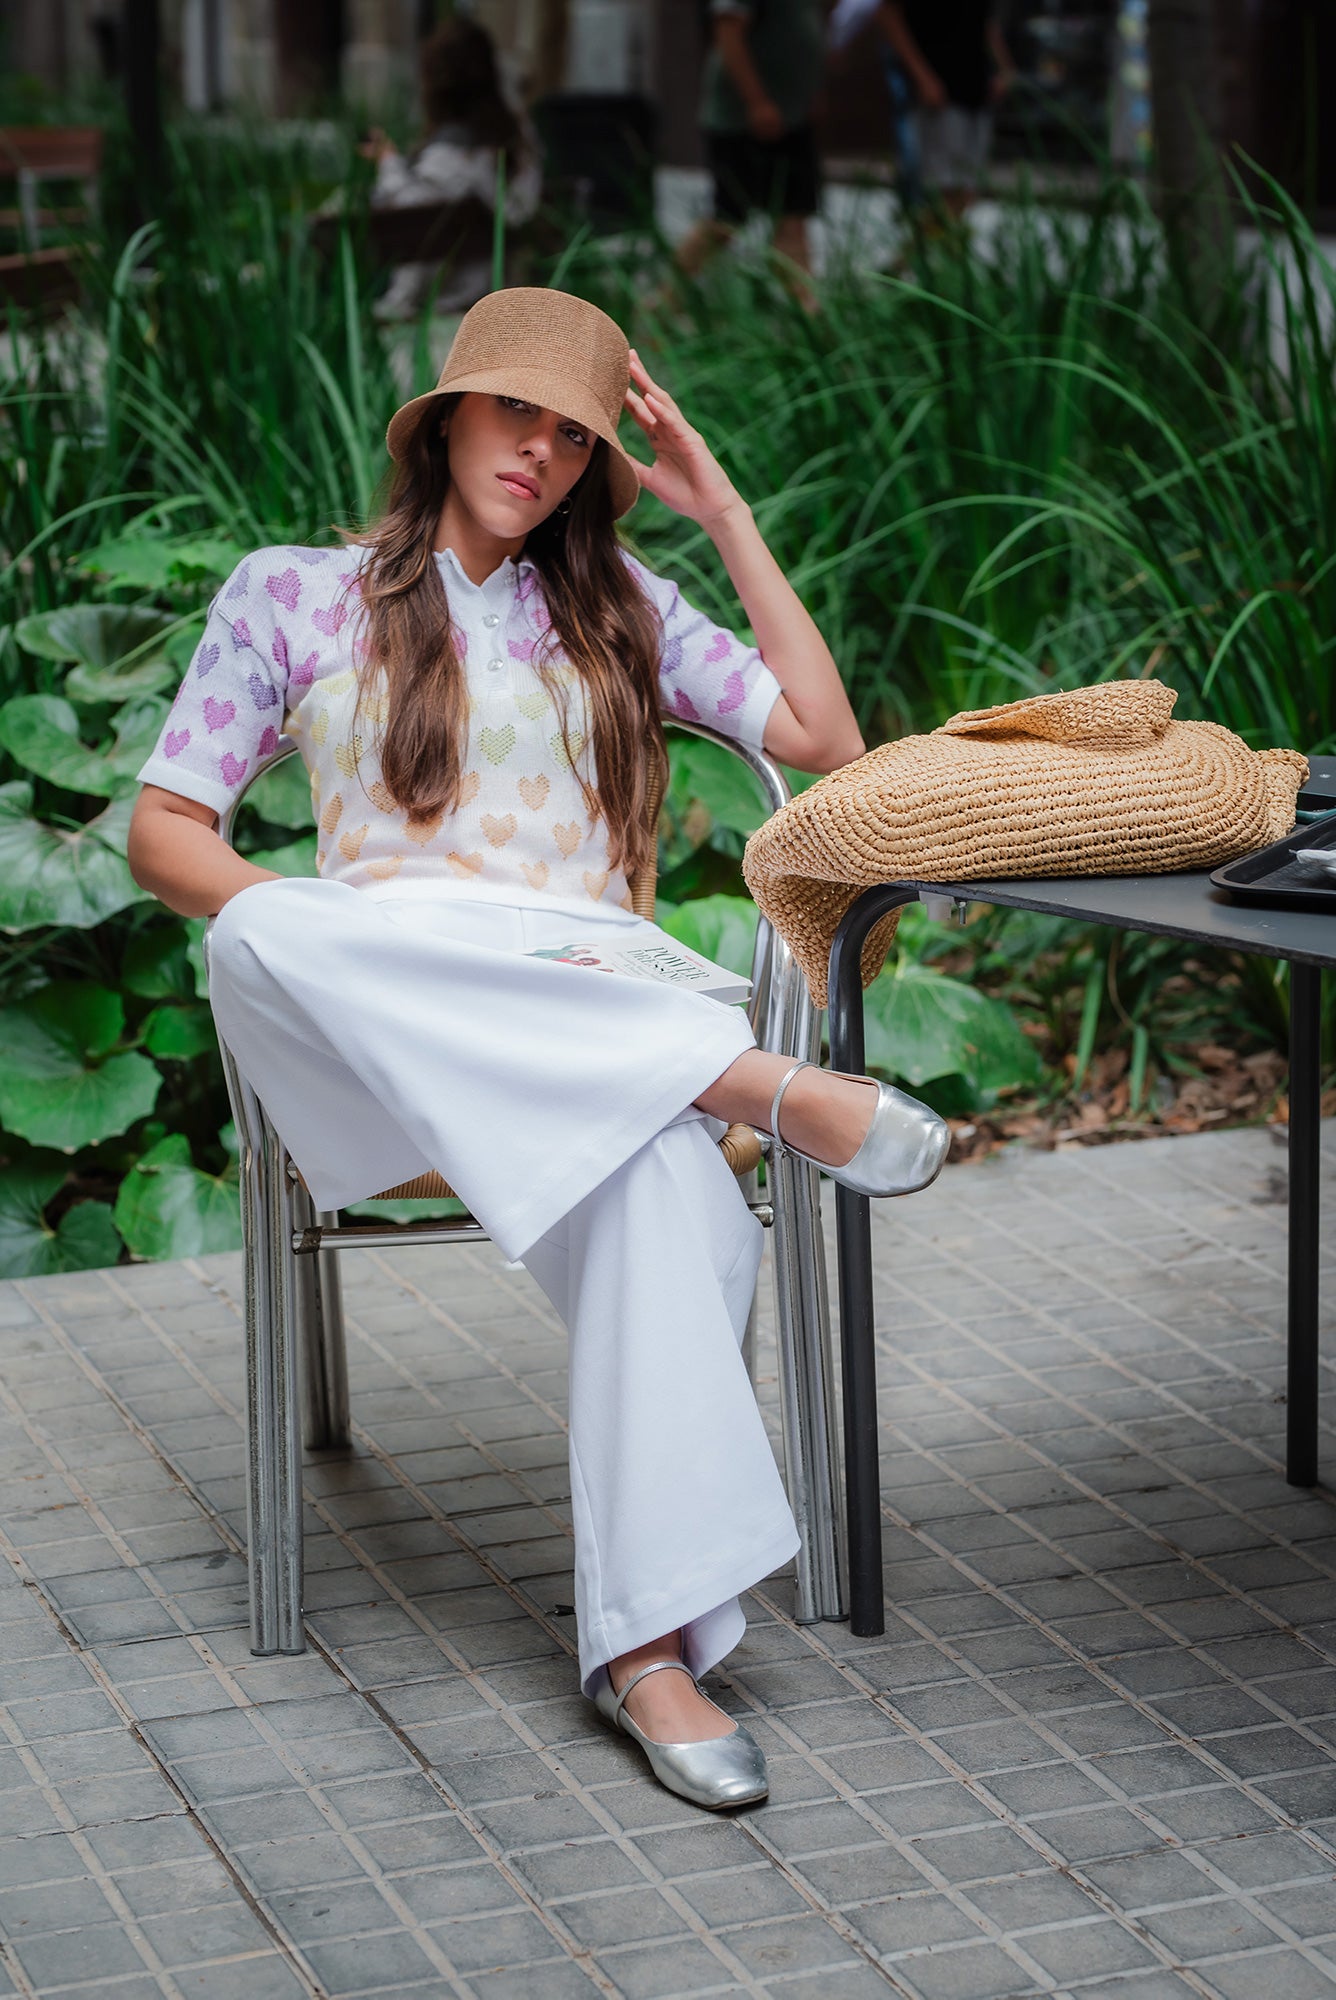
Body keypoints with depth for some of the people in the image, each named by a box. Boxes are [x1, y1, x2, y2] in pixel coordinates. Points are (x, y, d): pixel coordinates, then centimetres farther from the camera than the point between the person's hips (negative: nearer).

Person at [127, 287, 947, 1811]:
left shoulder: (617, 607, 22)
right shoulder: (292, 594, 15)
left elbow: (826, 743, 12)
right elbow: (162, 827, 9)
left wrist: (723, 511, 13)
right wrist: (315, 939, -11)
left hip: (591, 1020, 1)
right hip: (371, 1038, -1)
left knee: (657, 1176, -37)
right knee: (257, 938, -40)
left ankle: (646, 1641, -38)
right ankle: (757, 1085, -39)